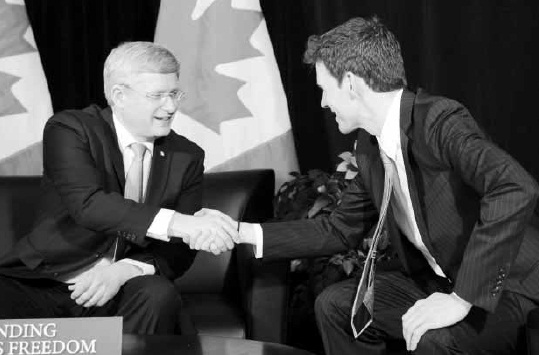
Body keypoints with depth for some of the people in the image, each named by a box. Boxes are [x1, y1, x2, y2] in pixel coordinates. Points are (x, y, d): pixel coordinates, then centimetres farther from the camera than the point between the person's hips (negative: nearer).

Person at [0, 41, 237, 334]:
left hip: (121, 292, 3)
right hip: (41, 284, -3)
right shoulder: (69, 129, -5)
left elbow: (180, 250, 2)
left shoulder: (187, 157, 7)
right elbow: (87, 203, -24)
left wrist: (125, 269, -19)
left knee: (159, 294, -30)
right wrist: (176, 223, -36)